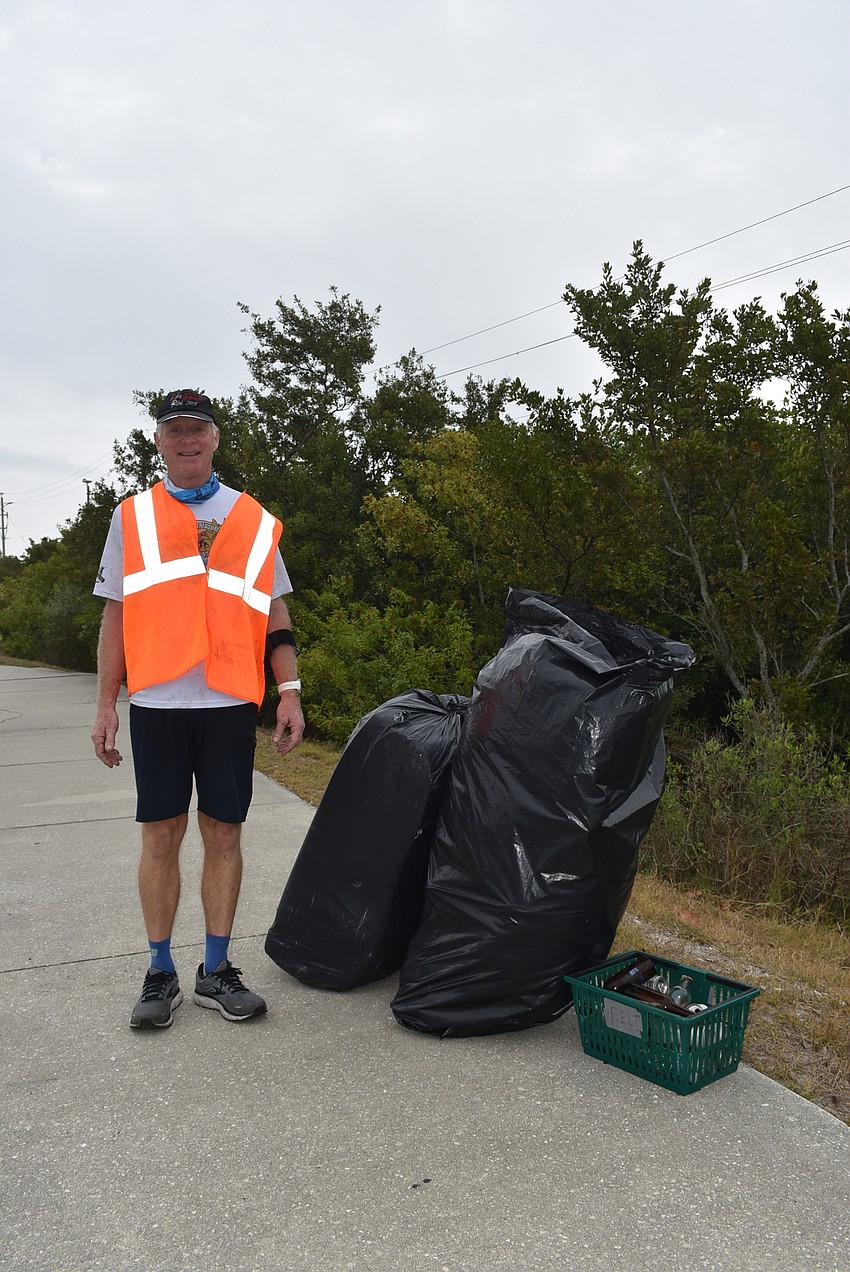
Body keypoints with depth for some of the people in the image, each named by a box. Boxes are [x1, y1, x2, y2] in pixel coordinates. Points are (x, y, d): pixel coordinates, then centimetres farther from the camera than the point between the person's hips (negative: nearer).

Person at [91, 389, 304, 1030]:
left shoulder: (253, 520, 11)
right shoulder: (132, 518, 11)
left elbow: (275, 615, 11)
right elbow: (116, 616, 10)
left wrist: (290, 693, 1)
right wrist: (106, 706, 3)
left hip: (230, 701, 0)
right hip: (156, 704, 0)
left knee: (224, 834, 5)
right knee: (161, 835, 5)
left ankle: (217, 970, 18)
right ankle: (161, 974, 18)